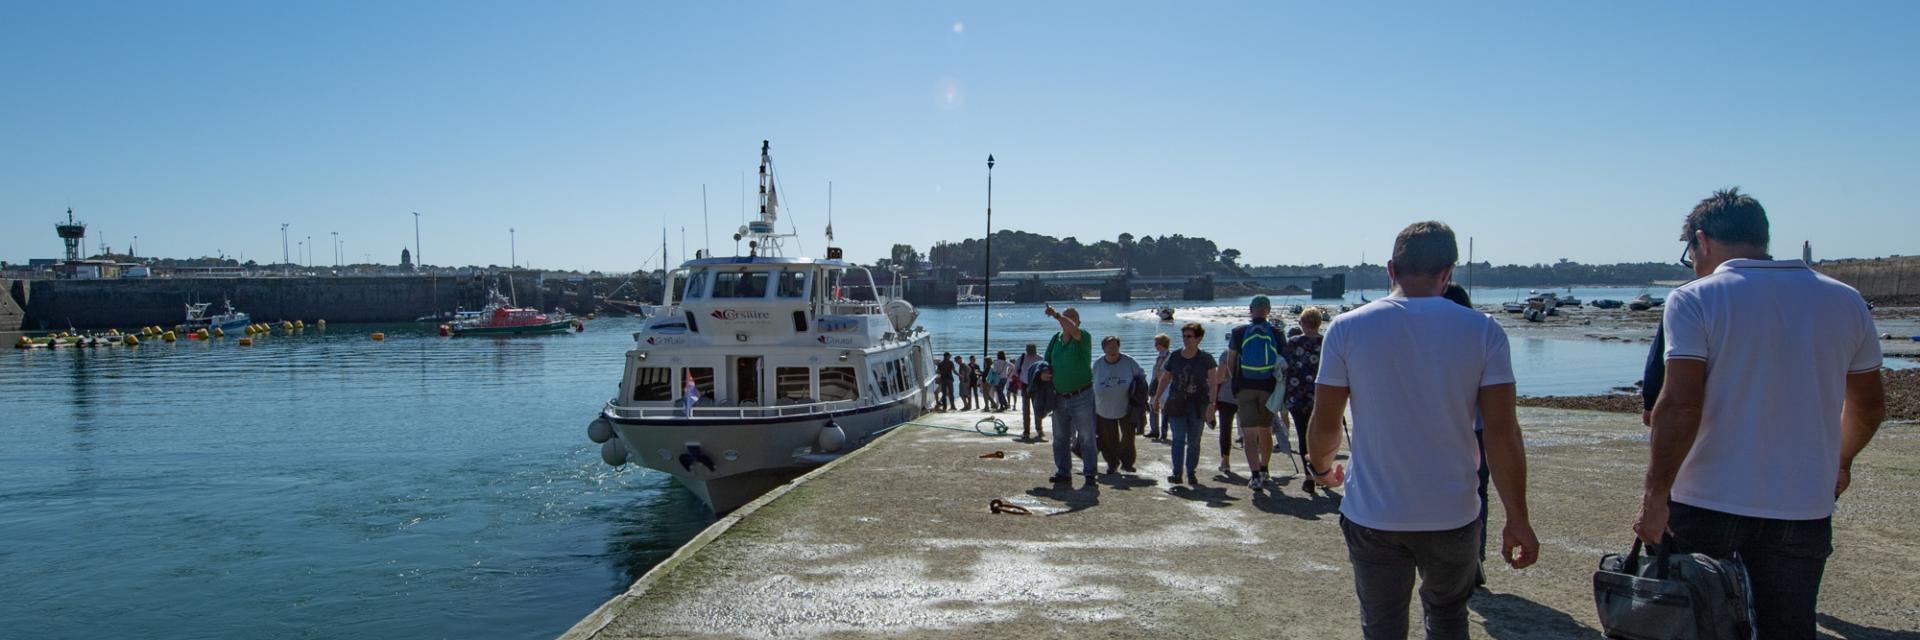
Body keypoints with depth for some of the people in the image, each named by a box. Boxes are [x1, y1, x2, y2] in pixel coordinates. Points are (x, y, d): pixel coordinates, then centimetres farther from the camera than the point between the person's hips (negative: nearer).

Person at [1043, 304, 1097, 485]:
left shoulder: (1084, 337, -8)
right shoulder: (1056, 339, 8)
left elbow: (1073, 330, -32)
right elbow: (1047, 364, 17)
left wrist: (1056, 314, -37)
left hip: (1081, 397, -6)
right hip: (1059, 397, 6)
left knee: (1086, 437, 0)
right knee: (1060, 438, 11)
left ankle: (1089, 473, 7)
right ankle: (1063, 472, 19)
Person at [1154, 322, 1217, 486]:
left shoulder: (1206, 358, -2)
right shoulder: (1174, 357, 4)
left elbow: (1212, 383, -6)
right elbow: (1165, 379, 13)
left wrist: (1211, 404, -15)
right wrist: (1156, 398, 12)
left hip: (1198, 405, -1)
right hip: (1176, 404, 1)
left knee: (1194, 442, 5)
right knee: (1178, 439, -7)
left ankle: (1191, 473, 15)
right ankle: (1177, 473, -8)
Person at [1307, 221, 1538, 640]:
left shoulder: (1347, 329, -8)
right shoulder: (1483, 331, -7)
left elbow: (1324, 423, -4)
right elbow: (1503, 434, -8)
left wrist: (1321, 468, 17)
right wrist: (1517, 520, 1)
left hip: (1373, 516, -1)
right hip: (1452, 516, 1)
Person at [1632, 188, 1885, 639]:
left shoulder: (1693, 301, -9)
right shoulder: (1845, 302, 7)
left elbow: (1680, 407, -18)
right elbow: (1869, 405, 17)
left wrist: (1656, 493, -13)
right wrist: (1841, 461, 34)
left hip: (1706, 507, -4)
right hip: (1803, 512, 4)